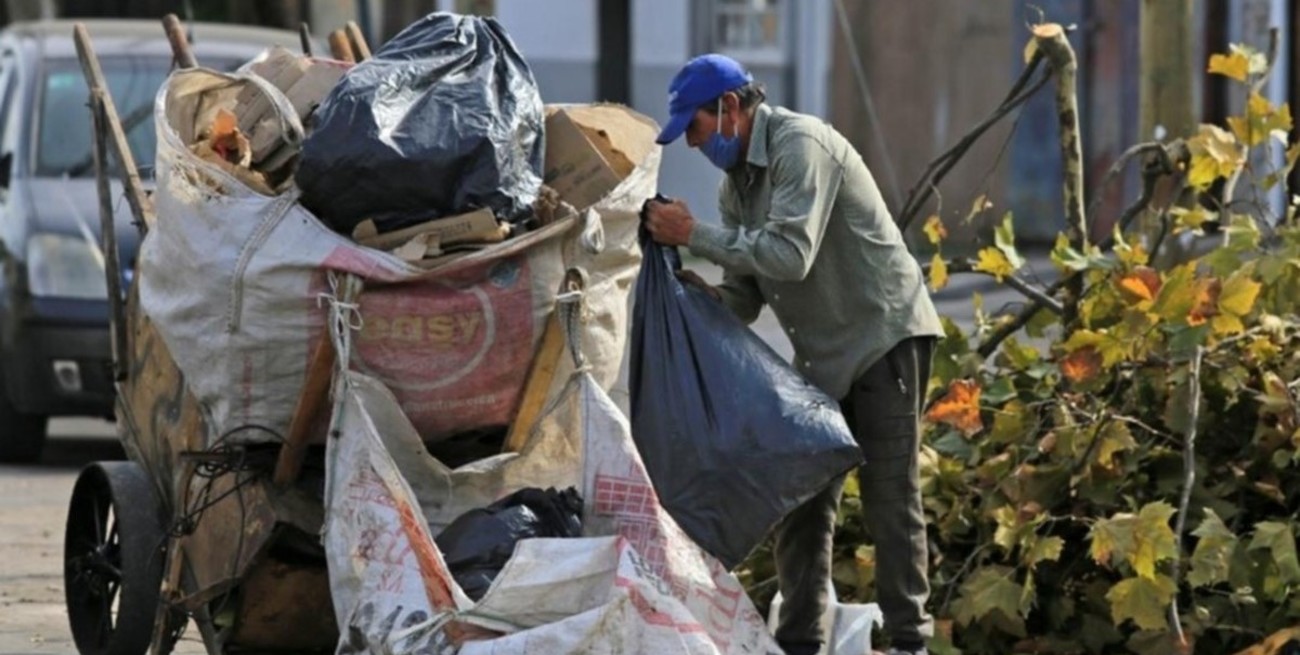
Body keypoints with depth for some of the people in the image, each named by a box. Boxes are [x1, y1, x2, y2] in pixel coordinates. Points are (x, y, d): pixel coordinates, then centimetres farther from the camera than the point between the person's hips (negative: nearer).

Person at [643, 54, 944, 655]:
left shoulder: (801, 146, -19)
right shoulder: (736, 181, 9)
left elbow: (790, 254, -29)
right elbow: (746, 294, 10)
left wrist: (694, 235, -23)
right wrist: (703, 294, -12)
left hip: (884, 335, -9)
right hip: (822, 353, 9)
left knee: (889, 495, -9)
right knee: (801, 497, 7)